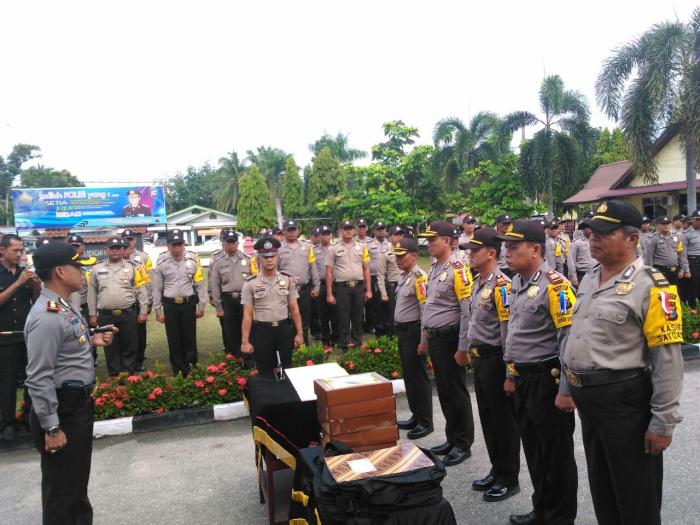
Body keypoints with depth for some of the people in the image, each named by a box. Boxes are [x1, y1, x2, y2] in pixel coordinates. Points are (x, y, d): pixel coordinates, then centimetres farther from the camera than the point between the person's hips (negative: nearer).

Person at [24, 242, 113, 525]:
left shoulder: (66, 307, 7)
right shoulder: (46, 317, -25)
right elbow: (38, 379, -26)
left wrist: (91, 341, 5)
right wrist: (51, 428, -22)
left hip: (79, 403, 10)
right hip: (61, 409, -10)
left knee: (79, 478, 26)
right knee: (62, 485, 8)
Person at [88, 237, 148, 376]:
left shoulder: (133, 267, 2)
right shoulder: (97, 269, 7)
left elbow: (141, 291, 2)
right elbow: (92, 293, 11)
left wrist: (143, 311, -2)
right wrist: (92, 314, 8)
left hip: (128, 314, -1)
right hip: (106, 315, 2)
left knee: (129, 347, 5)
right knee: (110, 348, 9)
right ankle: (114, 377, 20)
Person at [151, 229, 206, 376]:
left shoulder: (193, 259, -4)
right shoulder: (162, 263, -3)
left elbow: (200, 284, 2)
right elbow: (157, 288, 3)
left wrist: (201, 306, 1)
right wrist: (158, 311, 3)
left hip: (189, 304, -1)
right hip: (170, 305, 1)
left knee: (190, 339, 6)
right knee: (174, 340, 8)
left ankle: (191, 371, 18)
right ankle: (178, 373, 20)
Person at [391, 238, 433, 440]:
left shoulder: (419, 278, -18)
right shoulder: (403, 277, 11)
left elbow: (426, 311, -21)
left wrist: (423, 341, -21)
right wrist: (400, 333, 18)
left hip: (414, 332, -9)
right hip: (403, 332, 10)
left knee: (418, 377, 1)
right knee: (408, 376, 17)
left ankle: (425, 422, 14)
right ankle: (416, 417, 31)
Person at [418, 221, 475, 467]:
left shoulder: (457, 269, -16)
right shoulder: (433, 269, 11)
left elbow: (467, 311, -19)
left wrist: (462, 348, -19)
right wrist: (426, 337, 18)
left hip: (449, 339, -8)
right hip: (434, 339, 8)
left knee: (456, 392, 4)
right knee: (444, 392, 17)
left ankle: (463, 444, 18)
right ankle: (452, 439, 30)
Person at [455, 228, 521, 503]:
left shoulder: (501, 285, -18)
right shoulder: (478, 282, 11)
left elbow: (508, 329, -20)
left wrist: (509, 368, -19)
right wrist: (467, 351, 20)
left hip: (495, 359, -9)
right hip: (479, 358, 9)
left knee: (504, 419, 5)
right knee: (487, 417, 18)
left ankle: (509, 479, 20)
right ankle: (496, 470, 34)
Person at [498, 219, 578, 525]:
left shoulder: (554, 285, -18)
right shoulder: (517, 283, 9)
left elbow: (571, 340, -21)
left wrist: (566, 391, -20)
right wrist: (511, 374, 19)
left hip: (547, 380, -8)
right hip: (523, 379, 8)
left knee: (556, 454, 9)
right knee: (533, 450, 20)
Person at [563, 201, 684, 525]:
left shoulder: (651, 286, -15)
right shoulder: (588, 280, 9)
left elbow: (668, 360, -17)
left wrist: (663, 422, -17)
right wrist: (573, 389, 18)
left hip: (626, 403, -7)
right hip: (589, 401, 7)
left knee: (637, 499, 10)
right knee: (601, 490, 22)